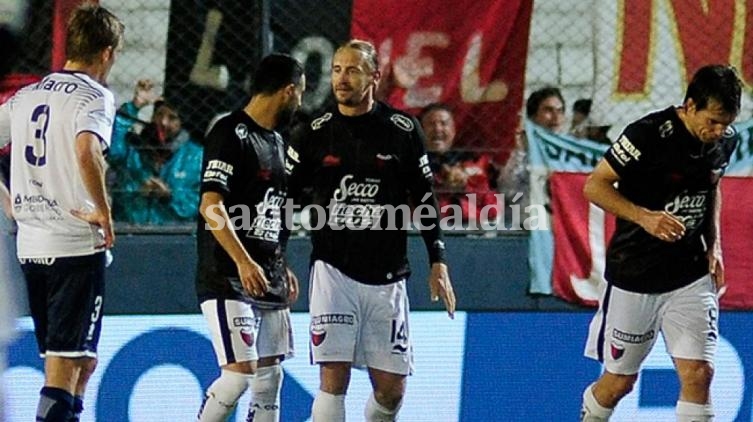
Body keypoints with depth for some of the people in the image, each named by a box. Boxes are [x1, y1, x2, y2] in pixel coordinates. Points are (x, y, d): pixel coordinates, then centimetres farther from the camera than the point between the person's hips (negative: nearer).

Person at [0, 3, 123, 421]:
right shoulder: (94, 96, -9)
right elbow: (86, 152, -28)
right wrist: (103, 211, -17)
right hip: (77, 244, -7)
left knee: (82, 360, 18)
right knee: (66, 362, -7)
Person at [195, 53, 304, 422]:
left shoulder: (275, 141, 16)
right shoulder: (231, 133, -12)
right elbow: (211, 206, -20)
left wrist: (281, 268, 21)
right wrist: (244, 262, -28)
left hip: (267, 279, 9)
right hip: (228, 280, -9)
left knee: (270, 373, 8)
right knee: (240, 371, -15)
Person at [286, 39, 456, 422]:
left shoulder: (402, 131, 1)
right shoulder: (314, 134, 1)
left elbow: (424, 199, 8)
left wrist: (438, 263, 4)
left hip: (387, 275, 1)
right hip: (333, 270, -1)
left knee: (392, 390, 3)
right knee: (333, 378, -12)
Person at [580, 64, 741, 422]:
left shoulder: (726, 140, -1)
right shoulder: (649, 134, -20)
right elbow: (594, 186, -15)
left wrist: (713, 244, 7)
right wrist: (645, 217, -28)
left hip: (691, 276, 4)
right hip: (634, 276, -4)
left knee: (698, 373, -11)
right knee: (620, 382, 7)